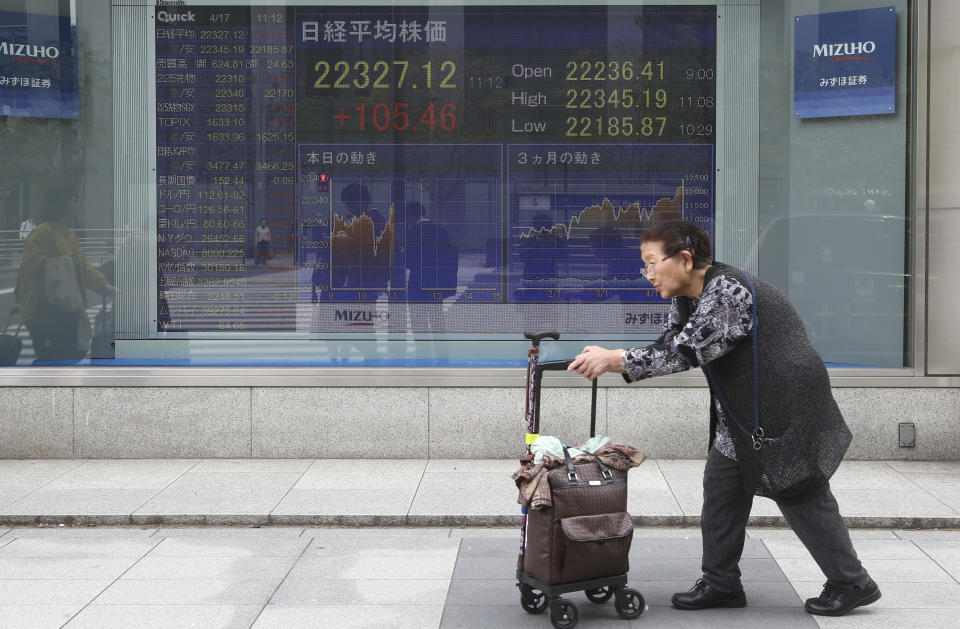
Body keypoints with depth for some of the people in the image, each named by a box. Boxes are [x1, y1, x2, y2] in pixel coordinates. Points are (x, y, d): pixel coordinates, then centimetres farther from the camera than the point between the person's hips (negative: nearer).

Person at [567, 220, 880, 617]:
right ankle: (721, 583, 16)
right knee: (721, 487, 8)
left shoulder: (728, 290, -24)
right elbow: (668, 348, 5)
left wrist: (614, 360, -27)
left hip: (784, 410, -10)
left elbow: (684, 351, -29)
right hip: (742, 413, 10)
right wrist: (608, 362, -8)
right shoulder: (686, 299, 8)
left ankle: (852, 584, 13)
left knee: (801, 494, -1)